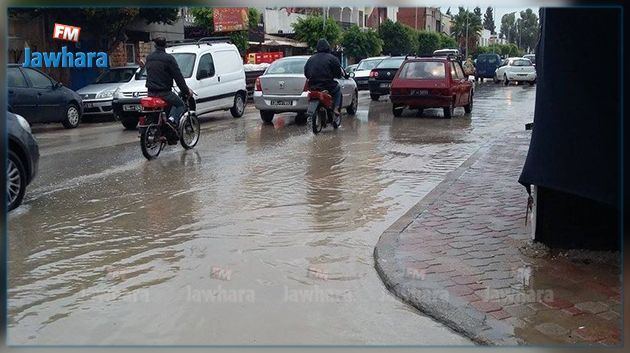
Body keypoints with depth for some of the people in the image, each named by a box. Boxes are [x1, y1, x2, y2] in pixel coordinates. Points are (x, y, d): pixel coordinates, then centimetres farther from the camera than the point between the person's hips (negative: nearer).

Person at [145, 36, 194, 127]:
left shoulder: (148, 58, 11)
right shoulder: (168, 58, -10)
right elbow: (178, 76, -9)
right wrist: (186, 90, -2)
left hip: (150, 92, 7)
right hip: (164, 92, -7)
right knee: (180, 105, 10)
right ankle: (173, 119, -18)